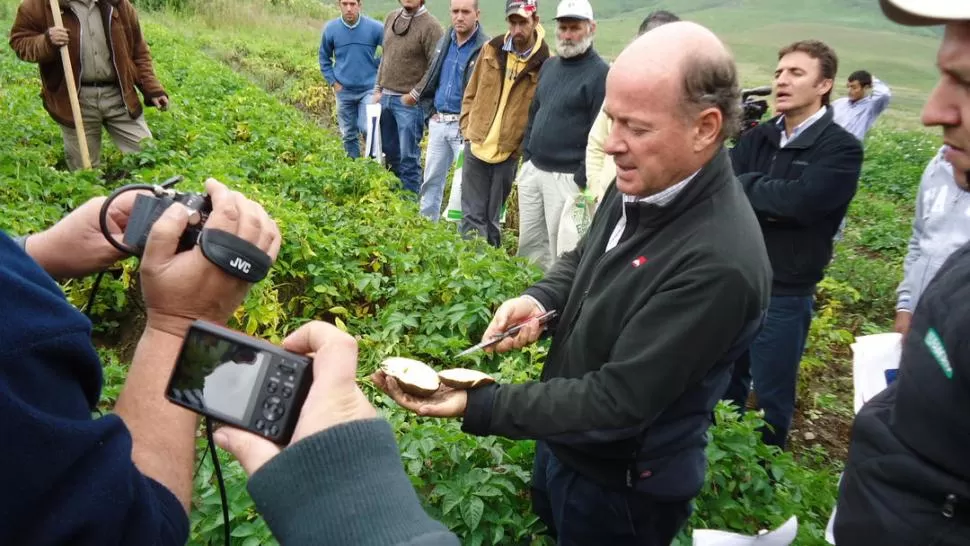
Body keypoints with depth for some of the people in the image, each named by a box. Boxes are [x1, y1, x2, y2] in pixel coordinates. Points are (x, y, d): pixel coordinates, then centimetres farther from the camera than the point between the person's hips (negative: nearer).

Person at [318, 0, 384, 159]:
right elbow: (324, 58, 10)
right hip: (344, 91, 2)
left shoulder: (375, 28, -10)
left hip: (369, 89, -2)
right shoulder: (330, 29, -3)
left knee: (367, 128, -14)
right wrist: (333, 82, 2)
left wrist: (378, 70, 0)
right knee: (348, 134, 10)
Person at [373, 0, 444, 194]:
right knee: (389, 149, 17)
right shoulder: (391, 18, 9)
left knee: (408, 155, 0)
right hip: (386, 96, 7)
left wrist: (415, 94, -14)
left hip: (409, 102, -7)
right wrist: (378, 89, 14)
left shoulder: (431, 26, -13)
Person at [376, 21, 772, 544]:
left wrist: (474, 405, -31)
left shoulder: (719, 262, -35)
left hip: (619, 487, -7)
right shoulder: (642, 184, -9)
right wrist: (538, 299, -11)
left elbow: (616, 403, -31)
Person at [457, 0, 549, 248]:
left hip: (509, 153, -2)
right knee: (472, 216, 5)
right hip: (476, 146, 2)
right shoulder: (492, 50, 3)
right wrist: (467, 129, 4)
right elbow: (471, 94, 11)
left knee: (491, 219, 10)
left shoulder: (545, 62, -7)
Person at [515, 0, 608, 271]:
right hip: (532, 170, 7)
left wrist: (583, 180, -16)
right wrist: (526, 156, 14)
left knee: (560, 251, 2)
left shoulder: (600, 73, -11)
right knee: (528, 245, 14)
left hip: (566, 177, -7)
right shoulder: (548, 65, 12)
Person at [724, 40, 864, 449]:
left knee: (772, 398, 11)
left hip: (784, 293, -5)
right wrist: (772, 203, -20)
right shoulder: (757, 138, 6)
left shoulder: (841, 149, -10)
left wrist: (745, 184, -11)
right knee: (724, 383, 19)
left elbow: (800, 201, -25)